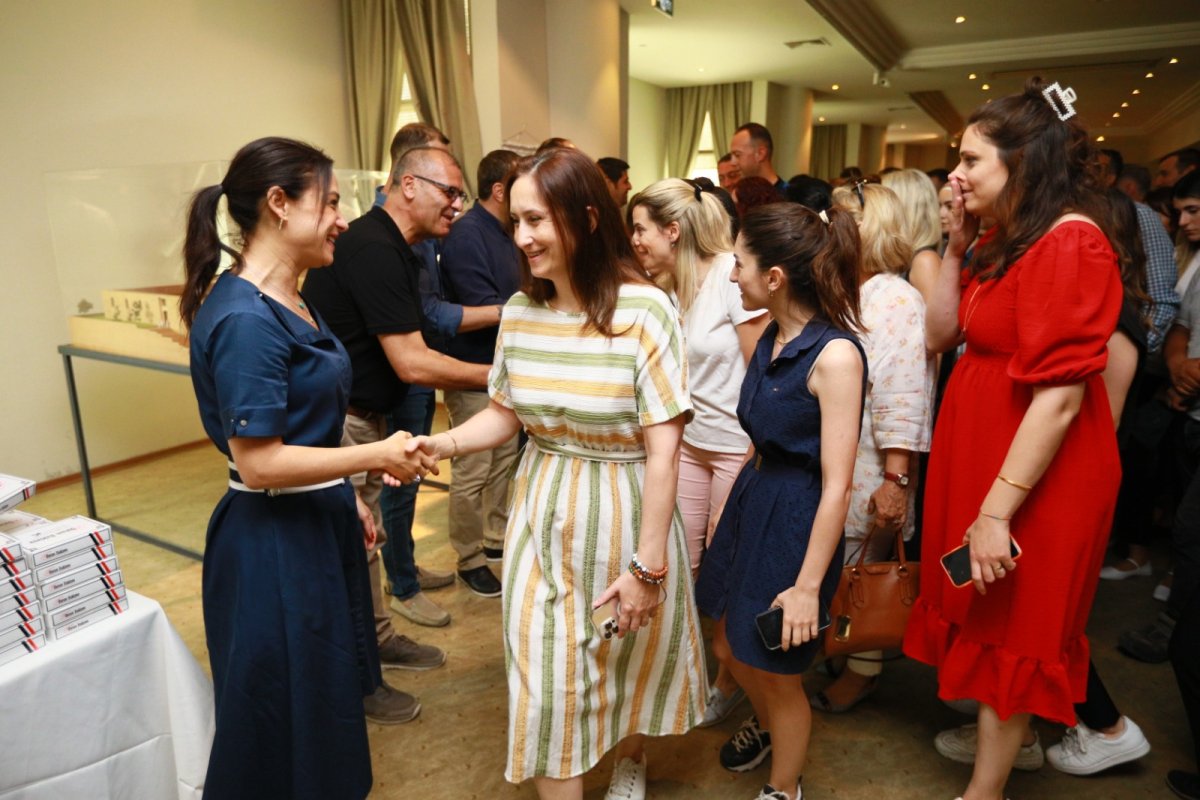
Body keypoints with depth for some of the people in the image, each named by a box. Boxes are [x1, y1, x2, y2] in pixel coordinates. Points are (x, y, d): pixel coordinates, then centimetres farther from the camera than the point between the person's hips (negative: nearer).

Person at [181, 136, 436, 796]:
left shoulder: (287, 302, 7)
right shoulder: (244, 319, -23)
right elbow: (258, 462, -24)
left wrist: (349, 498, 16)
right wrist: (377, 456, -18)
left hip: (318, 524, 9)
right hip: (274, 544, -9)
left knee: (325, 707, 25)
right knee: (283, 727, 12)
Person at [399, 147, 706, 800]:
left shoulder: (644, 310, -18)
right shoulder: (519, 311, -3)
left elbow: (663, 450, -17)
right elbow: (505, 414, 7)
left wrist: (648, 563, -15)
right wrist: (442, 443, -12)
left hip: (623, 516, -3)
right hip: (541, 517, 3)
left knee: (627, 663, 20)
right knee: (545, 684, 9)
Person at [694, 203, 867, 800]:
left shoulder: (834, 354, -23)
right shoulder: (771, 337, 2)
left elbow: (837, 485, -22)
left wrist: (808, 585, -19)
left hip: (796, 520, -7)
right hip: (750, 498, 8)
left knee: (777, 672, 12)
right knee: (727, 645, 23)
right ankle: (765, 721, 55)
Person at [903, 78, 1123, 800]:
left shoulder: (1069, 241, -20)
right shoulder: (1008, 241, 9)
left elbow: (1060, 395, -25)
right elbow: (941, 333, 10)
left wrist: (995, 512, -25)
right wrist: (958, 245, 2)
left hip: (1037, 476, -8)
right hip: (982, 450, 8)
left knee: (1012, 624, 6)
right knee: (991, 613, 21)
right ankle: (1003, 732, 43)